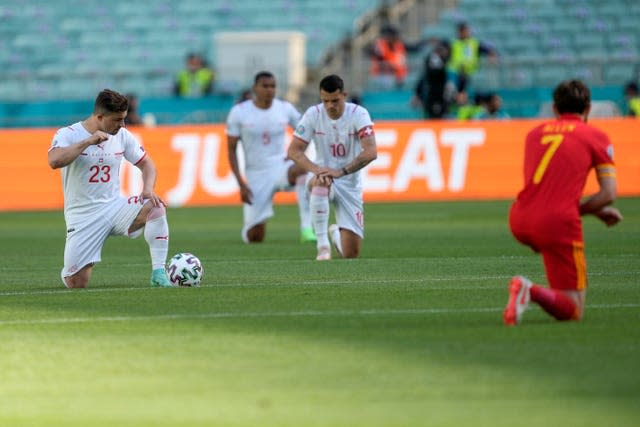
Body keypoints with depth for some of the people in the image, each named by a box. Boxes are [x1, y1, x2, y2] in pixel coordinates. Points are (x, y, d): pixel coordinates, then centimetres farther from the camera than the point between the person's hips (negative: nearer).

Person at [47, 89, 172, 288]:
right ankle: (71, 268, 29)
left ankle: (158, 274, -23)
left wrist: (148, 189, -9)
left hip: (114, 207, 3)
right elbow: (54, 161, -30)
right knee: (76, 284, -10)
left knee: (155, 207, -27)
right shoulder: (68, 134, -11)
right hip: (82, 217, -3)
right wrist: (88, 142, -29)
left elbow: (146, 164, 11)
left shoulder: (122, 135, 3)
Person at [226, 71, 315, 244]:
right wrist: (241, 184, -9)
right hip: (255, 176, -1)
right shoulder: (239, 112, -6)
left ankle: (306, 227, -36)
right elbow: (231, 150, -2)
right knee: (254, 238, -3)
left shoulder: (285, 108, 0)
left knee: (302, 169, -37)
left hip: (280, 166, 1)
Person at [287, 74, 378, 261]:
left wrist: (341, 172, -39)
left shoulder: (358, 114, -17)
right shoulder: (313, 114, -11)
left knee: (351, 254, -4)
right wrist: (315, 169, -31)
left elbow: (371, 152, -28)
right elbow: (294, 150, -12)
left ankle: (336, 232, 35)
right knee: (320, 182, -41)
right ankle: (322, 244, -29)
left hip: (350, 184, 0)